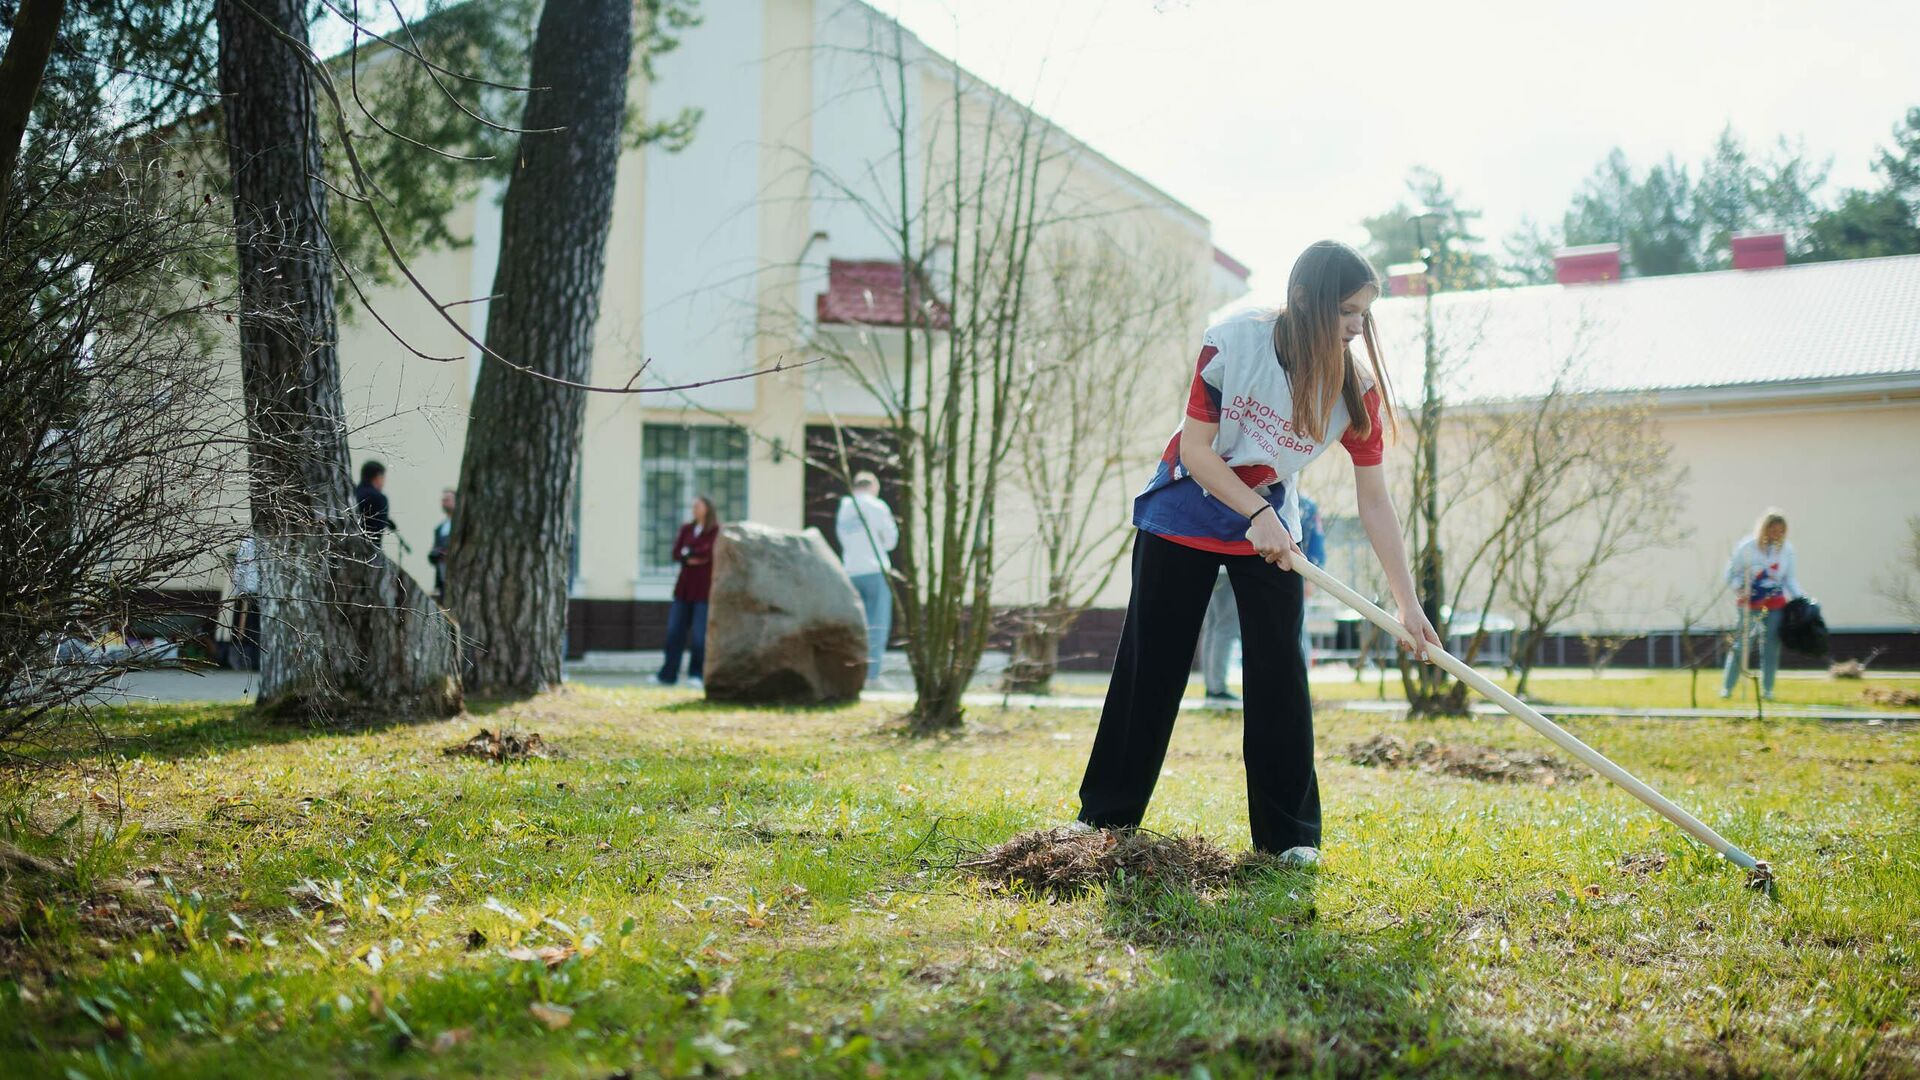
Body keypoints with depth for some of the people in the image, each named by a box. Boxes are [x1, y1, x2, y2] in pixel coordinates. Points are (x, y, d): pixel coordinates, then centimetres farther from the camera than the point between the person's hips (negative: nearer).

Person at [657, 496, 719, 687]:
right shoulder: (686, 529, 13)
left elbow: (708, 551, -16)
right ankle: (668, 675, 6)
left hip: (704, 588, -5)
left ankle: (697, 674, 4)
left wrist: (687, 552, -3)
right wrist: (695, 557, -12)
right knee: (674, 630, 3)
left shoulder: (716, 531, -2)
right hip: (684, 586, 5)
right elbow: (676, 554, 4)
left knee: (700, 634, -5)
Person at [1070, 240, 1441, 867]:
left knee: (1279, 670, -7)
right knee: (1150, 666, 3)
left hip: (1270, 524, 2)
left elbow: (1375, 501, -14)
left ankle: (1289, 833, 3)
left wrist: (1407, 603, -16)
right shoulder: (1234, 342, -24)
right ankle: (1106, 813, 16)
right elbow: (1195, 449, -19)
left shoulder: (1357, 390, -17)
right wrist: (1257, 515, -29)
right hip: (1184, 515, -1)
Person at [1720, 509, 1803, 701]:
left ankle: (1767, 690, 13)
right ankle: (1726, 688, 7)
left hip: (1775, 604, 3)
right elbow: (1732, 573, -2)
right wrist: (1739, 590, -18)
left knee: (1771, 647, 3)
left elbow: (1790, 578, 11)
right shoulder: (1746, 547, -7)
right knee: (1741, 645, -3)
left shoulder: (1786, 549, 3)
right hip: (1749, 604, -3)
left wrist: (1800, 599, 0)